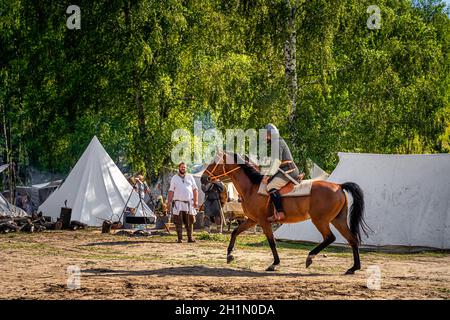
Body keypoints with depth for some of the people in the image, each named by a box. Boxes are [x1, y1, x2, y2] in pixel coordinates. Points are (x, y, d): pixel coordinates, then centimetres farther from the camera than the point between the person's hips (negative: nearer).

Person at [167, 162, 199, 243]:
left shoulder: (190, 177, 12)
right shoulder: (174, 178, 8)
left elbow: (195, 190, 10)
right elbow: (171, 191, 5)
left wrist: (196, 201, 0)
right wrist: (169, 202, -2)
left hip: (189, 203, 1)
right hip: (178, 203, -1)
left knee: (190, 222, 2)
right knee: (178, 222, -3)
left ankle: (190, 238, 8)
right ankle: (180, 238, 0)